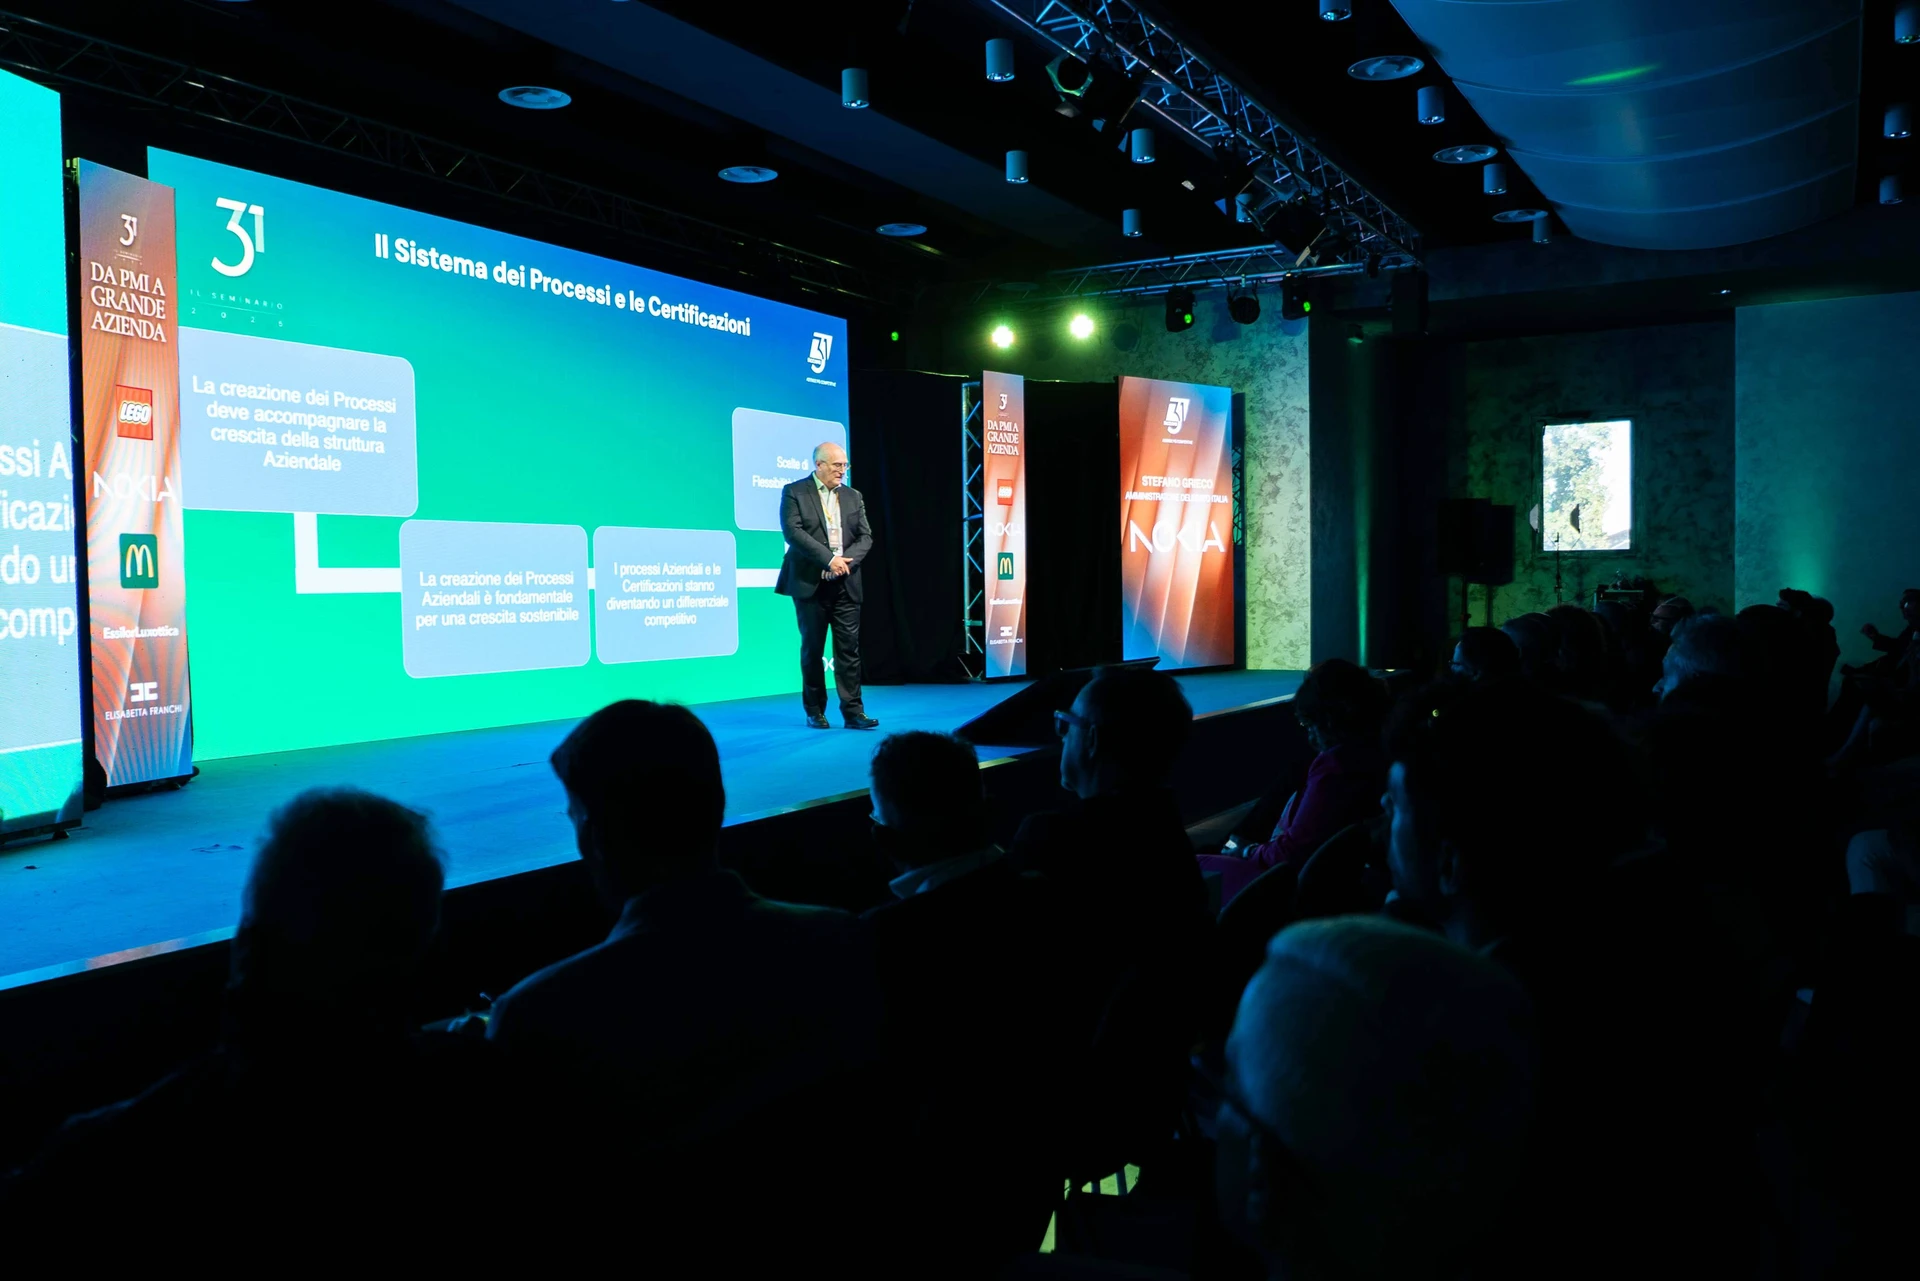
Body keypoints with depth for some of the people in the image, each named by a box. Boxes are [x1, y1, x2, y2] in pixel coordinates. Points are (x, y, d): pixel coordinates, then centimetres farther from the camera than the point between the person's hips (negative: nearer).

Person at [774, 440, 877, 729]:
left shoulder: (853, 496, 13)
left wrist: (847, 560, -12)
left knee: (849, 648, -1)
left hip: (846, 584, 3)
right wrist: (829, 559, -19)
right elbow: (793, 532, -13)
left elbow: (866, 536, 8)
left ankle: (853, 712, 0)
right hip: (810, 583, -3)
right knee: (812, 649, 5)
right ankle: (814, 712, 14)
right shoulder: (794, 493, -1)